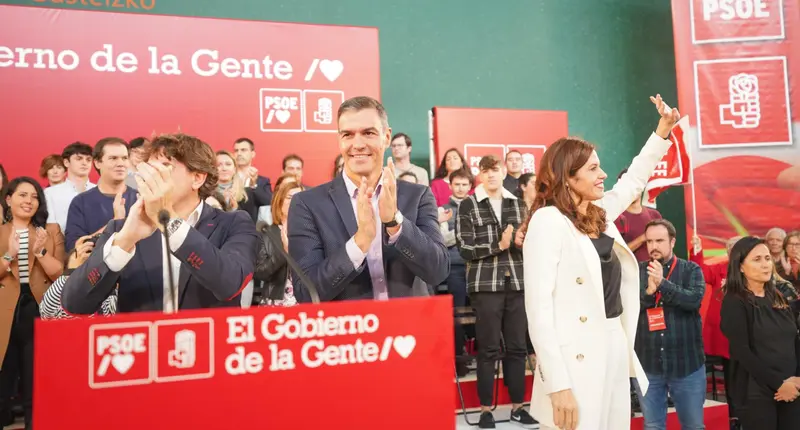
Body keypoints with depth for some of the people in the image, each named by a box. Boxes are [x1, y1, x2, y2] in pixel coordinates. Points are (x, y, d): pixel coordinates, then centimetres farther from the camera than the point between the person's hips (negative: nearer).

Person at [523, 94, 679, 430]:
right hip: (577, 360, -8)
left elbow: (634, 180, 30)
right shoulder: (547, 221, -15)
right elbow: (538, 308, -20)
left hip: (615, 349, 8)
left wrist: (664, 129, 27)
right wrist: (558, 386, -23)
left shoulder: (599, 215, 9)